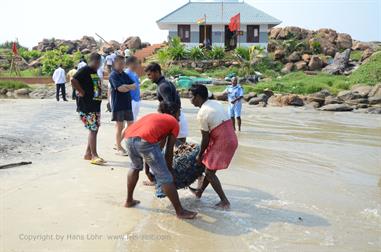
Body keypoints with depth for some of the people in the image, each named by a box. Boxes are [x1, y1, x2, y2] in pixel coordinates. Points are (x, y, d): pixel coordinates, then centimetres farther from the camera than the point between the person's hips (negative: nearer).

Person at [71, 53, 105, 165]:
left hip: (95, 105, 9)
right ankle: (94, 156, -1)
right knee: (93, 129, -8)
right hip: (86, 106, -9)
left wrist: (100, 95, 12)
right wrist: (82, 92, -18)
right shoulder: (84, 70, -12)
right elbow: (73, 81, -25)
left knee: (94, 129, 12)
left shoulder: (95, 72, 16)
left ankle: (88, 153, 21)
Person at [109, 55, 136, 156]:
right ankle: (119, 148, 11)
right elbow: (120, 88, -21)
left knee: (131, 124, 9)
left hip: (127, 103, 7)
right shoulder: (113, 75, -8)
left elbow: (134, 86, 4)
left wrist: (125, 86, -13)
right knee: (119, 126, 0)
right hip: (118, 105, -7)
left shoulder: (125, 75, 14)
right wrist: (130, 87, -4)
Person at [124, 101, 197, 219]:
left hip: (129, 137, 7)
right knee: (165, 177, 4)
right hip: (145, 141, -6)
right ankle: (180, 211, 13)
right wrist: (169, 168, 28)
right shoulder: (174, 123, 20)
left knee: (135, 167, 34)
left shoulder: (153, 116, 37)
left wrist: (149, 167, 48)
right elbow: (169, 150, 16)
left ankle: (129, 200, 42)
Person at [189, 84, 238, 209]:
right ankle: (200, 191, 38)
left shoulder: (202, 113, -17)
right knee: (211, 168, 21)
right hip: (231, 140, 9)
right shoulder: (215, 103, 10)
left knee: (209, 172, 5)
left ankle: (224, 201, 8)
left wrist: (200, 155, 4)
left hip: (222, 143, -9)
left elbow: (205, 138, -11)